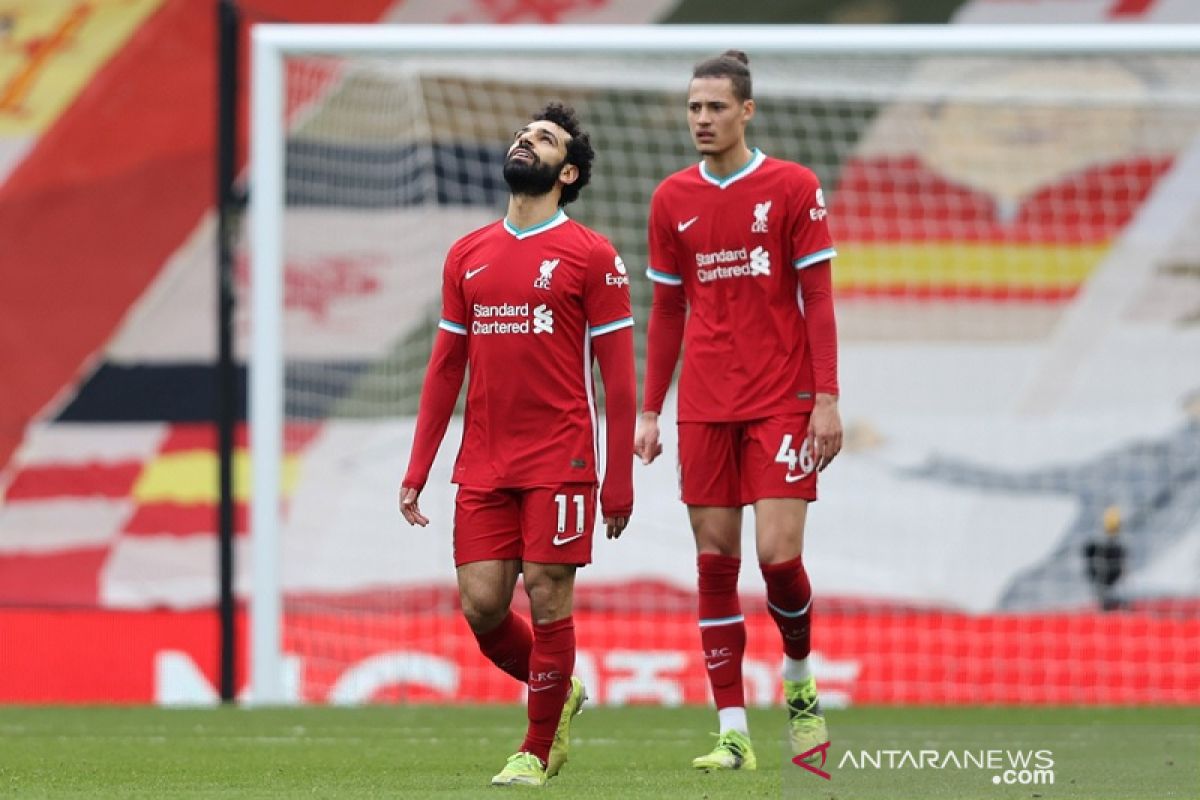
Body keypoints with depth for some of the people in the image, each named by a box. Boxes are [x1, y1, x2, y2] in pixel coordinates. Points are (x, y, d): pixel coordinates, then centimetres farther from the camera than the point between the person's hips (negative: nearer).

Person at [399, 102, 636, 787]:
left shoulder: (591, 257, -2)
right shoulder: (468, 256, 13)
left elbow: (618, 377, -3)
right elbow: (446, 369, 16)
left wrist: (620, 478, -7)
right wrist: (417, 470, 11)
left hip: (559, 464, -4)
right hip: (482, 466, 4)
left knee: (548, 601, -3)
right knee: (481, 607, 0)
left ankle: (538, 751, 10)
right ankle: (559, 692, 26)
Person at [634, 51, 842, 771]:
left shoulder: (794, 189, -3)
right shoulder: (673, 199, 8)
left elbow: (818, 300, -3)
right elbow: (668, 311, 14)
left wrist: (828, 399, -9)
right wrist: (649, 411, 11)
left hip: (782, 401, -4)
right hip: (704, 407, 4)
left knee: (779, 554, -12)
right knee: (715, 561, 0)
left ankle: (800, 681, 17)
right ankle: (733, 733, 3)